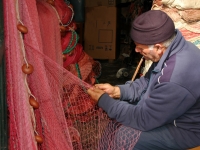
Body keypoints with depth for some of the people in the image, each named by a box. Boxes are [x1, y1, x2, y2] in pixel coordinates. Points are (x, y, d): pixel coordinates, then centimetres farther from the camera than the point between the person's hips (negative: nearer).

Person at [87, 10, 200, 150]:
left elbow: (143, 119, -27)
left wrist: (103, 100, -18)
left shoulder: (176, 77, -39)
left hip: (184, 128, -8)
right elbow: (149, 81, 7)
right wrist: (117, 90, -6)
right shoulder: (174, 46, -10)